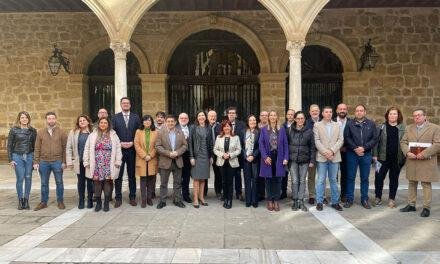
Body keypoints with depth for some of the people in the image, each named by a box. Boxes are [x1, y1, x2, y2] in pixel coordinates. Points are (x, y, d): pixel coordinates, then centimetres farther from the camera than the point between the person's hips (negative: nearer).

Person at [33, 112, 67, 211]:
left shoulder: (61, 132, 1)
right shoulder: (40, 132, 5)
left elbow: (65, 148, -1)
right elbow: (37, 148, 5)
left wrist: (64, 162, -7)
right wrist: (36, 162, -1)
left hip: (57, 162, -2)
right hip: (44, 162, 2)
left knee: (59, 182, 6)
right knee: (44, 183, 11)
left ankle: (60, 202, 18)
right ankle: (43, 202, 23)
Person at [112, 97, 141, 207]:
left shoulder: (136, 117, 7)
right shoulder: (115, 117, 5)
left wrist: (132, 143, -8)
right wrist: (120, 143, -10)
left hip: (132, 149, 1)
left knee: (132, 175, 8)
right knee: (118, 175, 3)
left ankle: (132, 197, 17)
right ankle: (118, 198, 11)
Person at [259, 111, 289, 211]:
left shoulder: (282, 129, 6)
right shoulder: (264, 129, 4)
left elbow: (285, 144, 5)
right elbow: (261, 144, -1)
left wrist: (286, 158, -4)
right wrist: (265, 157, -12)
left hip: (279, 158, 1)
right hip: (268, 157, -1)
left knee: (277, 180, 3)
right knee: (269, 179, 4)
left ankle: (276, 201, 12)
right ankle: (270, 201, 14)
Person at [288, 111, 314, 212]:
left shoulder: (309, 131, 3)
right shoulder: (289, 130, 2)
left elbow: (312, 147, 4)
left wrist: (312, 160, 0)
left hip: (304, 160, 1)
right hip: (293, 159, -1)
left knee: (302, 181, 5)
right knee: (295, 181, 0)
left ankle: (301, 201, 12)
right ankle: (295, 201, 11)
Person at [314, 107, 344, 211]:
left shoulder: (337, 125, 11)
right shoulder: (317, 125, 4)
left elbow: (340, 140, 2)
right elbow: (317, 141, -4)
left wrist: (332, 151, -11)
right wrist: (325, 152, -14)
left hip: (334, 156, 2)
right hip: (322, 156, -2)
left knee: (333, 180, 9)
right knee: (321, 180, 1)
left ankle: (335, 202, 16)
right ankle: (319, 202, 8)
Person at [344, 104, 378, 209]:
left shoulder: (371, 124, 5)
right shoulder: (349, 124, 2)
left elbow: (374, 139, 0)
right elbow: (347, 138, -4)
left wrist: (364, 148, -11)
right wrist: (355, 149, -13)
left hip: (366, 154, 1)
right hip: (352, 154, -1)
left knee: (365, 178, 8)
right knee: (350, 177, 4)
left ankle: (364, 199, 18)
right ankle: (349, 199, 13)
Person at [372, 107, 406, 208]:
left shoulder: (403, 128, 1)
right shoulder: (382, 127, 2)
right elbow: (376, 141, 1)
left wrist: (405, 155, -7)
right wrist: (375, 155, -5)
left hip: (397, 159, 0)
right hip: (383, 157, 0)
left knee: (394, 179, 11)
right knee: (379, 177, 1)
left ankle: (391, 199, 24)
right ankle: (378, 197, 18)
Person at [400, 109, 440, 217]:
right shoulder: (409, 128, 13)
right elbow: (403, 142, 9)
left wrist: (424, 154, -18)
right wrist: (407, 152, -10)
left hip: (427, 162, -4)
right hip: (411, 161, 4)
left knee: (426, 184, 0)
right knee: (412, 183, 11)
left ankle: (426, 208, 8)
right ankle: (411, 205, 21)